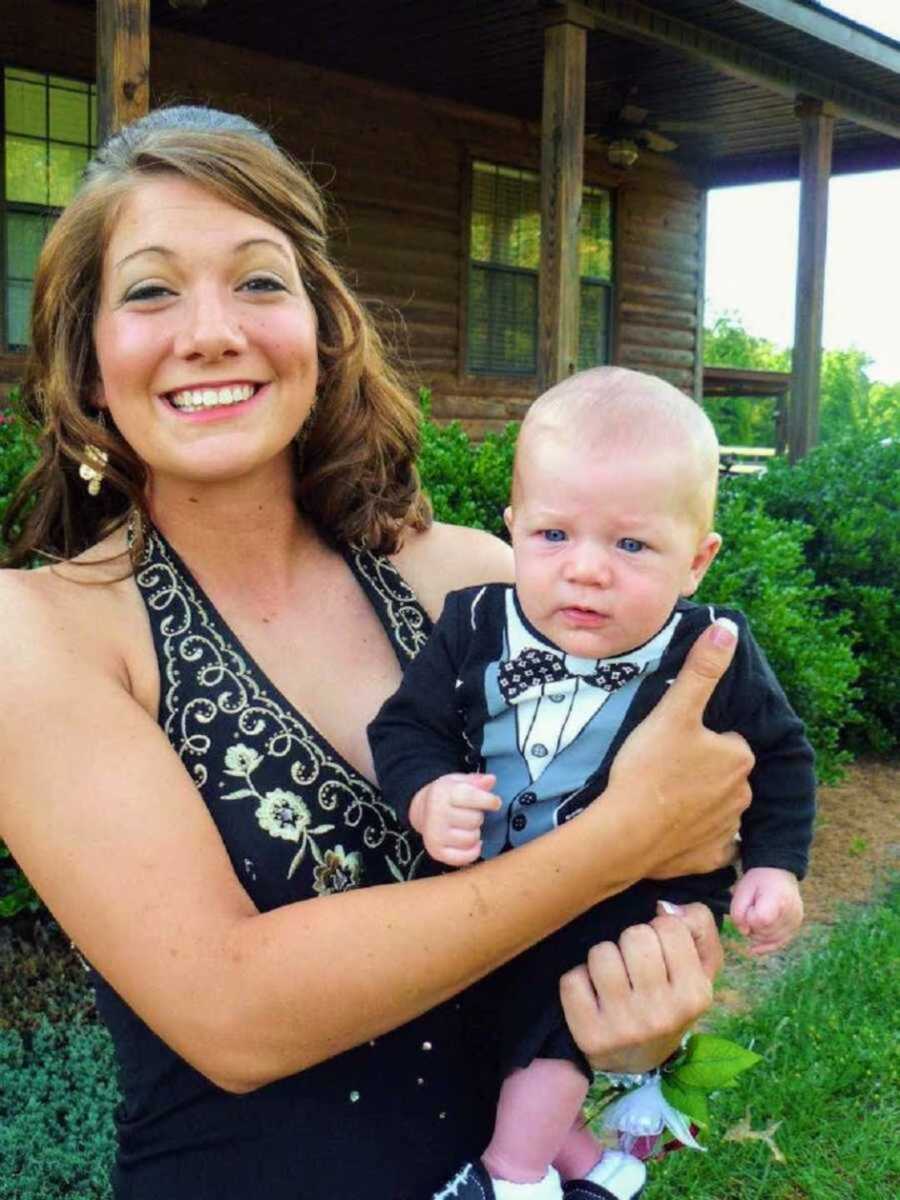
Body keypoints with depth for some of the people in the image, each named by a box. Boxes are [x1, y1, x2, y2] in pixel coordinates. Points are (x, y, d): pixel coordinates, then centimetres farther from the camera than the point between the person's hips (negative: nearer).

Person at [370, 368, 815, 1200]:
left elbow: (778, 757, 2)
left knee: (558, 1024, -19)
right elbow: (406, 726, -5)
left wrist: (775, 866, -5)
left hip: (635, 902, -3)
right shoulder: (473, 627, -12)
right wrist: (428, 799, -25)